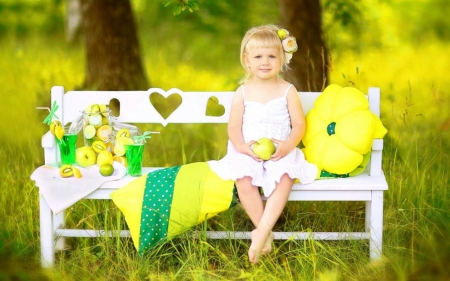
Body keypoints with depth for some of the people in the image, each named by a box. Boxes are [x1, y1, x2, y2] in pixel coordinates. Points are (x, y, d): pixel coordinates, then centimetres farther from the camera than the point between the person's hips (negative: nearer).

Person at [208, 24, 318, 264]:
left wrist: (288, 145, -19)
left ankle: (261, 231, -33)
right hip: (248, 152, 1)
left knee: (285, 177, -33)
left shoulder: (287, 91, 3)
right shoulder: (242, 93, 5)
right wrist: (241, 146, -17)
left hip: (280, 152, -1)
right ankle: (266, 233, -18)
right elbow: (234, 127, 3)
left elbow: (299, 124, 0)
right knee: (243, 180, -30)